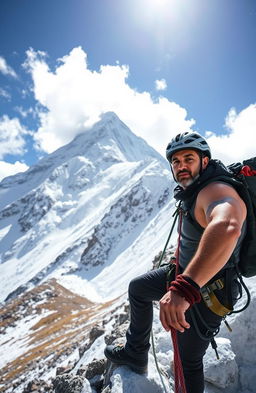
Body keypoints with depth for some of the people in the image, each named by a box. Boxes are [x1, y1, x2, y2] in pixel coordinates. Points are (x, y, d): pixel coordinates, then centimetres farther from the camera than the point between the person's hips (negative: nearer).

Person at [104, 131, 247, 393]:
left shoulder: (217, 191, -31)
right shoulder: (193, 191, 0)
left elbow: (226, 227, -56)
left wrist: (185, 288, -66)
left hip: (207, 292, -9)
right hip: (186, 272, 9)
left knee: (188, 361, 6)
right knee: (137, 288, 20)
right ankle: (135, 355, 35)